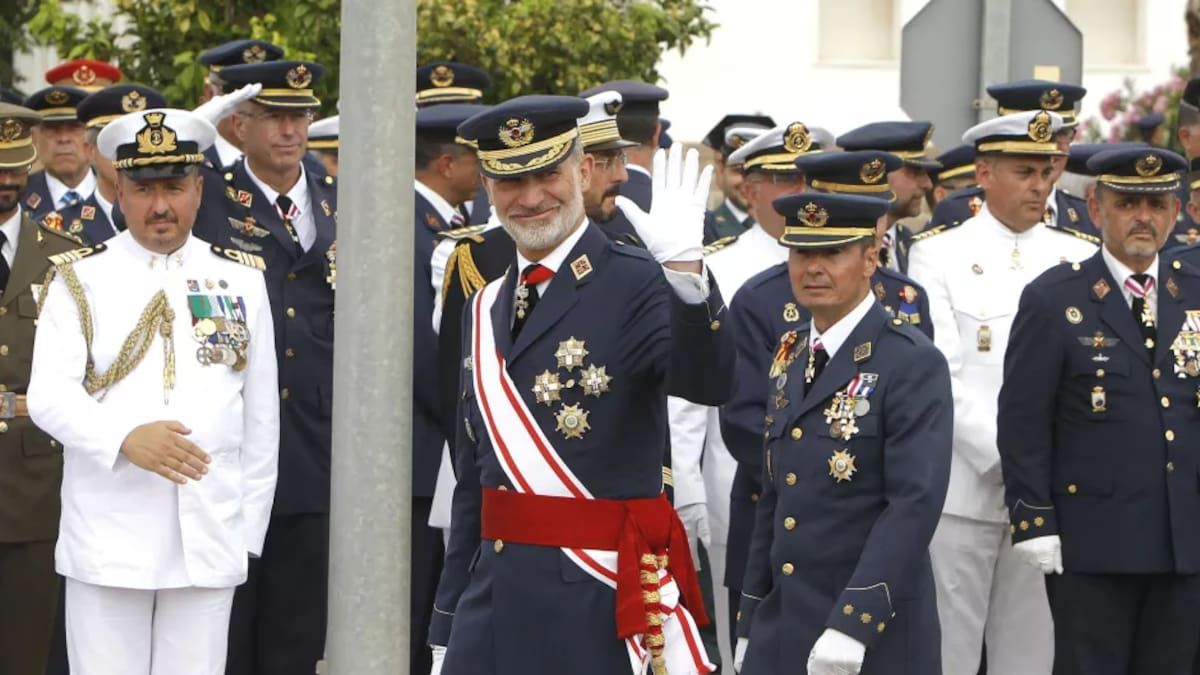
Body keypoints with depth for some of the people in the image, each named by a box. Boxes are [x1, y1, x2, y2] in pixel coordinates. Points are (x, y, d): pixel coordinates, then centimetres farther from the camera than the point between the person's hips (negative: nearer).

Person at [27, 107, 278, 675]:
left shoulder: (242, 280, 11)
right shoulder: (80, 279, 4)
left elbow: (262, 415, 13)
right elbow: (49, 395, -8)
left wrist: (250, 530, 9)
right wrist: (127, 438, -26)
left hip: (209, 541, 2)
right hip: (107, 539, -2)